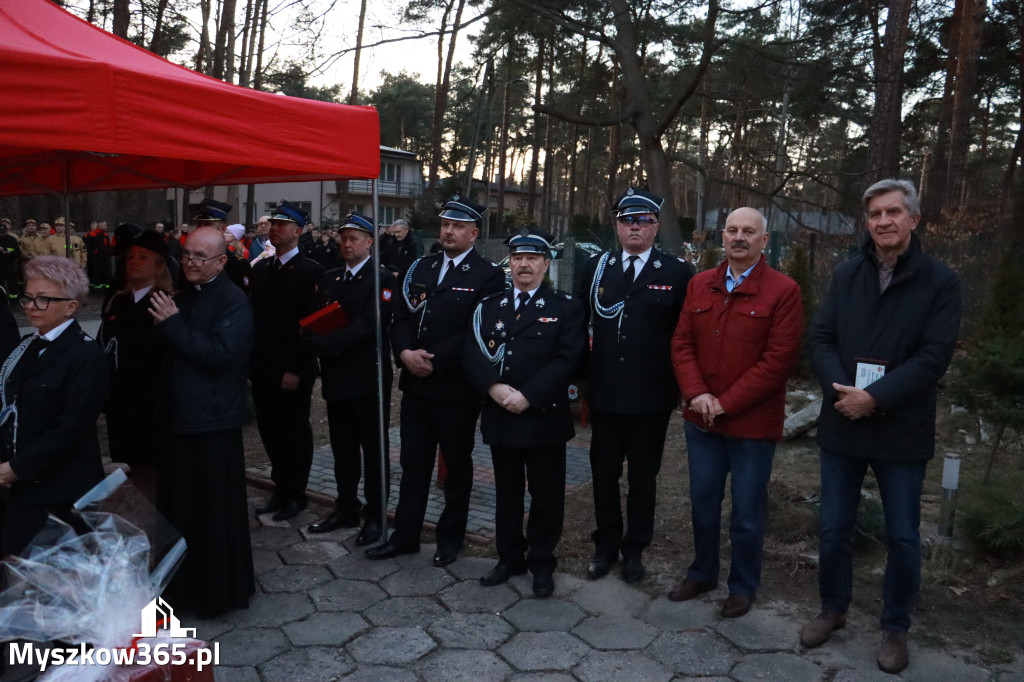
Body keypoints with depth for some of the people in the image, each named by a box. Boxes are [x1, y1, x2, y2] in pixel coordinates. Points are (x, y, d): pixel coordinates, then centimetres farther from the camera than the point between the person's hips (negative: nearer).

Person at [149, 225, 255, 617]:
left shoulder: (233, 301, -13)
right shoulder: (181, 296, 12)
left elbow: (220, 355, -24)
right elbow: (166, 349, 16)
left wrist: (173, 324, -20)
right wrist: (162, 325, -3)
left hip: (212, 422, -8)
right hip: (178, 415, 8)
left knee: (215, 508, 2)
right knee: (179, 504, 16)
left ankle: (219, 590, 19)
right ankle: (184, 583, 33)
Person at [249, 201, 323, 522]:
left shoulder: (310, 272, -9)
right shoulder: (261, 268, 12)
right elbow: (254, 315, 11)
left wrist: (295, 370, -17)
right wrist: (252, 360, 4)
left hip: (292, 371, -6)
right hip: (263, 368, 6)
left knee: (296, 432, 7)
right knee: (271, 431, 13)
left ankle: (295, 494, 20)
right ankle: (280, 489, 27)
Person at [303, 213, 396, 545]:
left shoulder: (382, 279, -8)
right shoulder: (328, 278, 13)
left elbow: (368, 325, -19)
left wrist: (327, 343, -21)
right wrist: (318, 343, -12)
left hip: (368, 378, -6)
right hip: (336, 377, 6)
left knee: (373, 449, 4)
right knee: (342, 449, 15)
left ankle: (374, 515, 16)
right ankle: (346, 508, 29)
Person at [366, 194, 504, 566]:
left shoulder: (488, 276, -8)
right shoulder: (420, 268, 11)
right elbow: (401, 319, 8)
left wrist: (435, 360, -19)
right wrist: (406, 353, -12)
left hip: (457, 389, -5)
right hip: (416, 385, 5)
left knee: (457, 465, 12)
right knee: (413, 463, 14)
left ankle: (450, 537, 28)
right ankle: (405, 535, 27)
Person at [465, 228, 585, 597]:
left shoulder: (566, 308, -1)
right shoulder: (489, 307, 10)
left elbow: (567, 360, -12)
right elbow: (472, 354, 1)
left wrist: (528, 396, -19)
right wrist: (494, 387, -16)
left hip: (545, 417, -3)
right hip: (499, 417, 4)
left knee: (546, 495, 7)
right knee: (506, 493, 15)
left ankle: (542, 563, 23)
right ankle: (509, 557, 30)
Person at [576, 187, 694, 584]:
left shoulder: (677, 273, -2)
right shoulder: (596, 267, 6)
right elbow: (579, 323, 10)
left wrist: (681, 387, -3)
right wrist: (582, 373, 5)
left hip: (651, 398, -2)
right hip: (604, 394, 2)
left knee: (643, 476, 11)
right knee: (603, 473, 12)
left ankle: (634, 549, 29)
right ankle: (605, 546, 30)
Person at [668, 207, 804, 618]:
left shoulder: (783, 291, -9)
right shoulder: (700, 285, 7)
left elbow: (779, 361, -14)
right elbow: (682, 343, 5)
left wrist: (725, 403, -15)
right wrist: (696, 394, -11)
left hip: (752, 424, -4)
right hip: (701, 419, 5)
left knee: (747, 511, 9)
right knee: (703, 503, 18)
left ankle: (743, 587, 29)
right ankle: (702, 573, 37)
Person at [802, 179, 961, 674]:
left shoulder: (940, 281, -4)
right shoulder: (846, 276, 6)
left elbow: (934, 355, -12)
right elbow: (819, 337, 0)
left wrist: (875, 397, -20)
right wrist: (840, 389, -16)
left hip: (902, 432, -2)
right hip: (842, 424, 3)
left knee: (903, 537, 10)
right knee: (834, 528, 13)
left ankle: (895, 627, 29)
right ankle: (833, 608, 34)